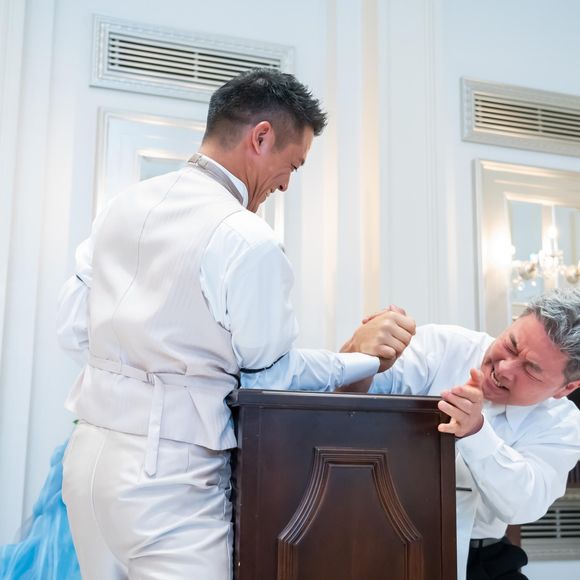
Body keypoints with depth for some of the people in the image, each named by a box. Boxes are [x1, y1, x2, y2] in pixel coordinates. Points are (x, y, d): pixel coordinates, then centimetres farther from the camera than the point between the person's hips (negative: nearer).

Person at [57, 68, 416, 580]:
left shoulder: (122, 206, 3)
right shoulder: (249, 240, -18)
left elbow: (74, 331, 8)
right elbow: (269, 374, -8)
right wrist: (365, 359, 4)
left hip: (90, 450, 8)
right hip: (168, 478, -8)